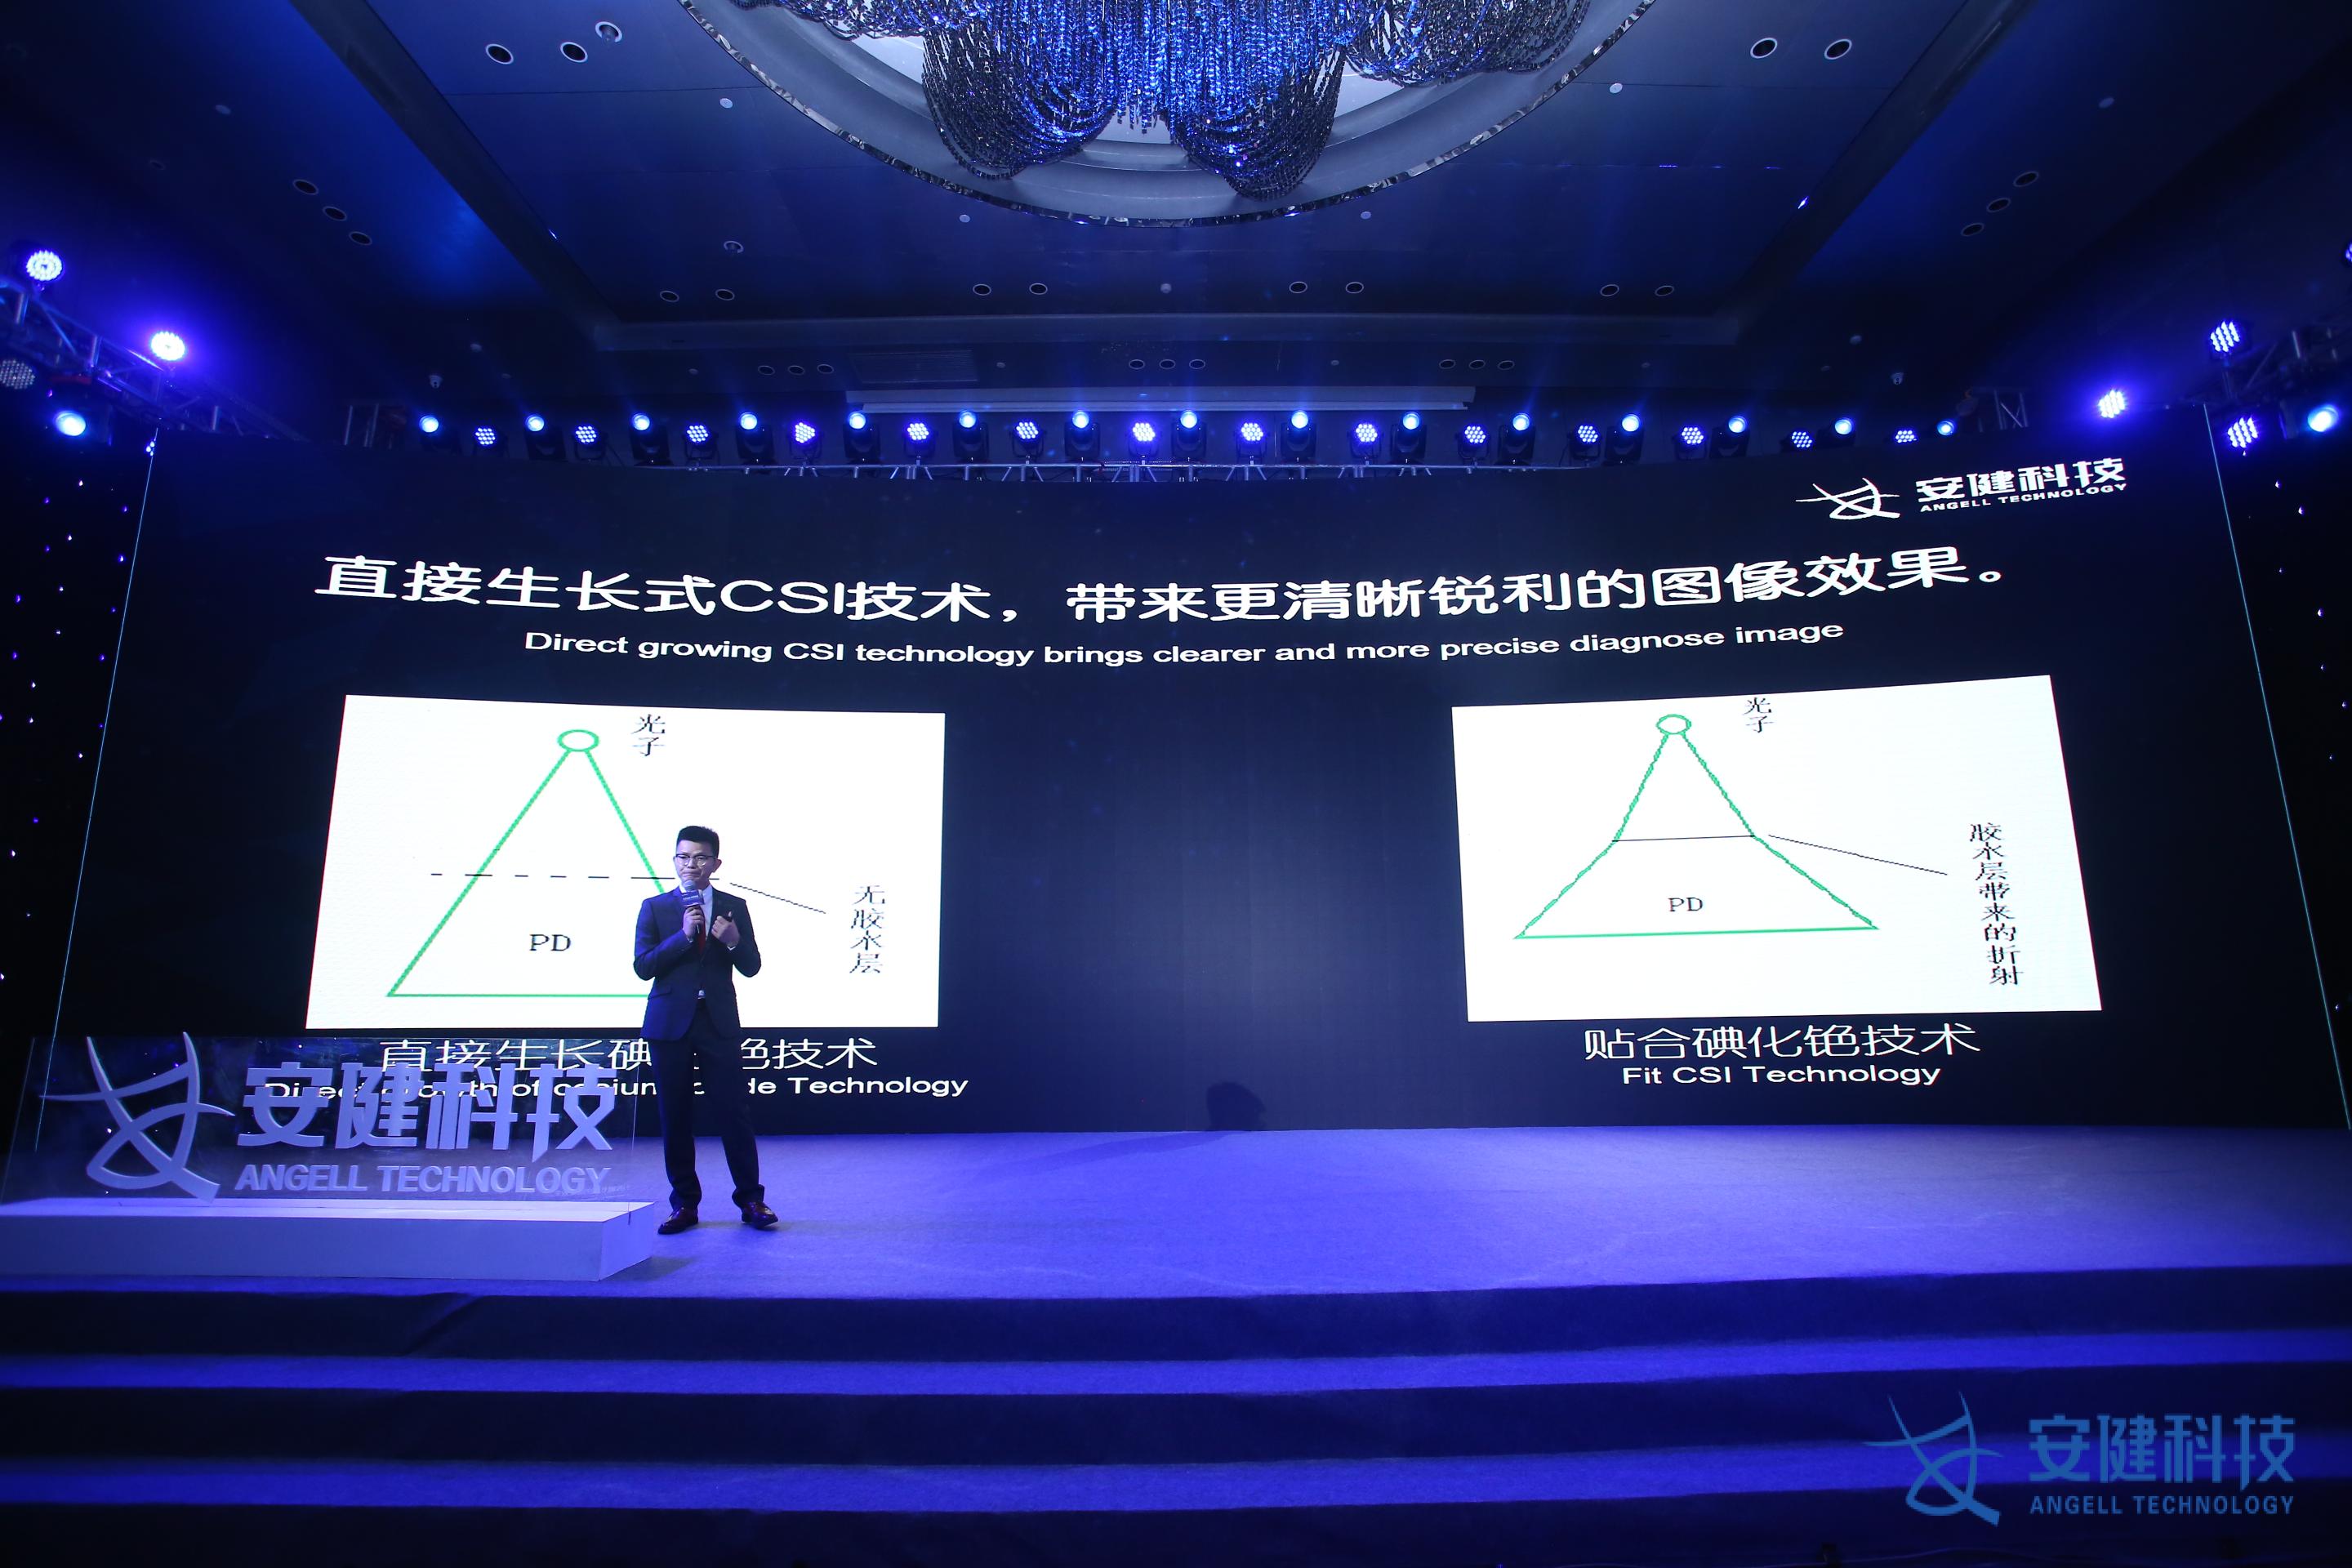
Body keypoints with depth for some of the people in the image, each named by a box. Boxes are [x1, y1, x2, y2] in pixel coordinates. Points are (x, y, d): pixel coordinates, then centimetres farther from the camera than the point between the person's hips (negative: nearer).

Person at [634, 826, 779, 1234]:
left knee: (734, 1109, -2)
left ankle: (751, 1199, 9)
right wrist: (683, 934, -17)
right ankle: (685, 1203, 18)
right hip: (670, 1022, 0)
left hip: (720, 1022, 0)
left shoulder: (734, 907, 7)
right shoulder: (655, 907, 5)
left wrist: (733, 941, -15)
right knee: (675, 1115, 5)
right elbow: (644, 967, -5)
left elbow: (751, 967, 5)